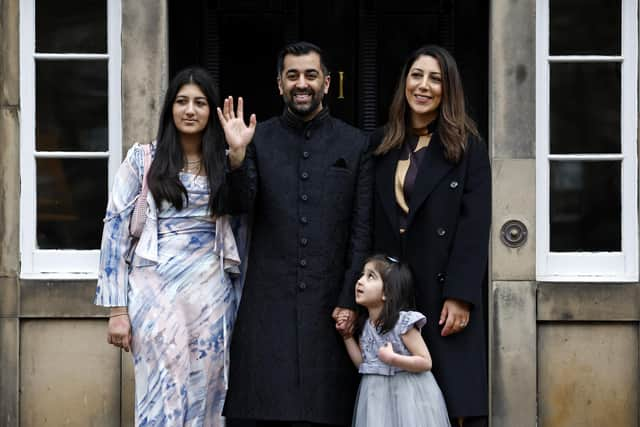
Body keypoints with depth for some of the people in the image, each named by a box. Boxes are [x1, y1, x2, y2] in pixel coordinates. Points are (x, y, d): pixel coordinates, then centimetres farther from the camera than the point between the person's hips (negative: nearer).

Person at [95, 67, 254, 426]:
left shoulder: (225, 162, 9)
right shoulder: (142, 159, 2)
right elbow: (116, 230, -2)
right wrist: (117, 309, -6)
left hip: (212, 292, 2)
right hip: (158, 290, -2)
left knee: (206, 397, 5)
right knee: (163, 396, -4)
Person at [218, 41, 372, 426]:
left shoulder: (355, 144, 5)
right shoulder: (259, 140, 7)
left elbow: (362, 231, 3)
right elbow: (242, 204, -4)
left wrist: (350, 301, -3)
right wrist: (236, 155, -20)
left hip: (329, 303, 0)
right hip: (269, 303, 0)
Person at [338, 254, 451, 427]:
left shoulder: (403, 322, -15)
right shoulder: (364, 325, 5)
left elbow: (425, 363, -15)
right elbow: (361, 363, 10)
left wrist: (392, 358, -26)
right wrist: (347, 335, 5)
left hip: (406, 397, -6)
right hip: (378, 398, 6)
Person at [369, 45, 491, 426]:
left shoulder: (468, 147, 2)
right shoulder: (381, 146, 11)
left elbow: (475, 225, -5)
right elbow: (371, 226, 9)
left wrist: (459, 296, -13)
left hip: (445, 292, -3)